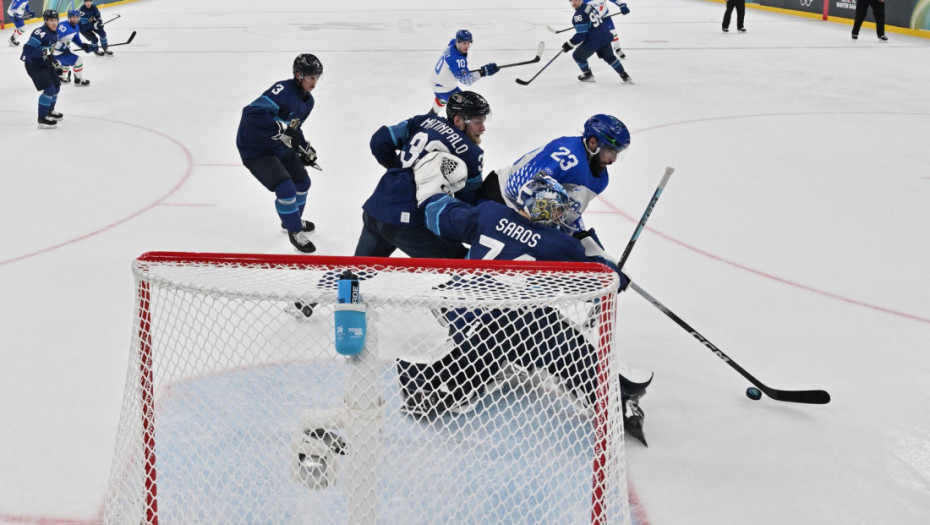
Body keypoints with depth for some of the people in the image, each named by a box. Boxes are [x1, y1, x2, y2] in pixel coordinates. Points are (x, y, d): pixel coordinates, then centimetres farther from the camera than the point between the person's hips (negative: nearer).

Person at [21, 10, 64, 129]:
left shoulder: (55, 33, 5)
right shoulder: (40, 33, -24)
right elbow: (27, 49, -31)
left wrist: (55, 63, 17)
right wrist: (44, 53, -39)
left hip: (44, 63, 10)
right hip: (33, 64, -10)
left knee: (56, 86, 18)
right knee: (49, 89, -16)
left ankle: (50, 111, 39)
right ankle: (42, 119, -8)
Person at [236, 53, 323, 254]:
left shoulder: (308, 100, 4)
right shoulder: (283, 90, -26)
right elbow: (253, 113, -38)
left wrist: (305, 148, 15)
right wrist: (282, 130, -40)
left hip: (280, 147, 10)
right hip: (255, 149, -10)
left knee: (302, 182, 18)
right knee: (286, 188, -18)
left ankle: (292, 220, 43)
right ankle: (294, 231, 4)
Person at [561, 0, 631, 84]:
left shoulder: (579, 15, -18)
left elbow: (581, 34, -20)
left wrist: (570, 44, -14)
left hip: (593, 41, -8)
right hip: (605, 36, 8)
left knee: (578, 56, 13)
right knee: (609, 57, 26)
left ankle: (588, 75, 29)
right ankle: (624, 75, 28)